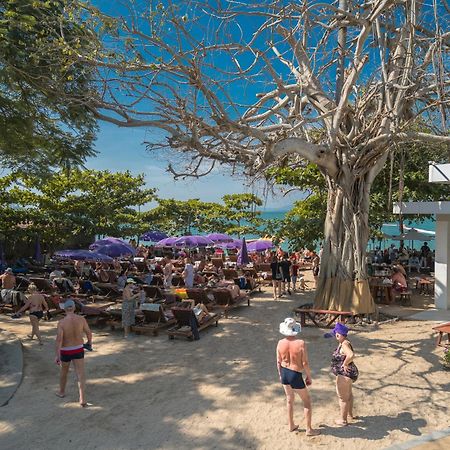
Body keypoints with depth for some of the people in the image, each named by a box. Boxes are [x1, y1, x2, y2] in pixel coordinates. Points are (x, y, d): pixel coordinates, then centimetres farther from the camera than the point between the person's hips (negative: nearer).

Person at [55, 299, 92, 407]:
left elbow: (59, 340, -22)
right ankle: (83, 400, -3)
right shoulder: (81, 319, -12)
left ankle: (62, 392, 47)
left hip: (65, 352, -1)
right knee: (81, 375, 3)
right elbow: (89, 333, -2)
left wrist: (57, 355, -16)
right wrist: (89, 342, 19)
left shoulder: (61, 322, -18)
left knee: (64, 372, 25)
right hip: (78, 350, 1)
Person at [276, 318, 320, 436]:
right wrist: (309, 377, -1)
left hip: (284, 374, 5)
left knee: (289, 400, 23)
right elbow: (305, 363, -16)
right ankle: (309, 429, 24)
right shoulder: (301, 343, -21)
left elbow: (279, 362, 0)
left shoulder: (280, 343, -9)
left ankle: (291, 425, 37)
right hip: (296, 375, -5)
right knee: (307, 401, 16)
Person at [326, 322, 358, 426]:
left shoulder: (344, 344, -27)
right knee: (348, 394, 28)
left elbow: (351, 355, -45)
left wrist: (344, 364, -30)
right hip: (346, 374, 11)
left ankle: (343, 420, 23)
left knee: (343, 397, 7)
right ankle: (350, 414, 48)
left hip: (344, 375, -11)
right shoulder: (343, 343, 3)